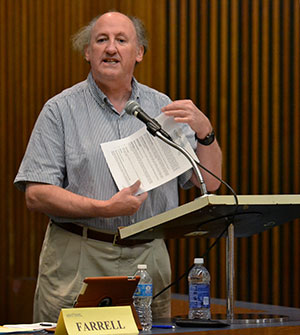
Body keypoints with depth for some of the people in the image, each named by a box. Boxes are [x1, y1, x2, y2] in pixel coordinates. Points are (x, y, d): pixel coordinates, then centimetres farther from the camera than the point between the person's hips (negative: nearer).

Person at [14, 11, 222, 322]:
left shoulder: (163, 108, 11)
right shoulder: (61, 109, 2)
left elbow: (210, 183, 8)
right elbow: (36, 194, -7)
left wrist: (204, 130, -9)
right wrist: (104, 209, -18)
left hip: (148, 259, 3)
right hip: (76, 261, -2)